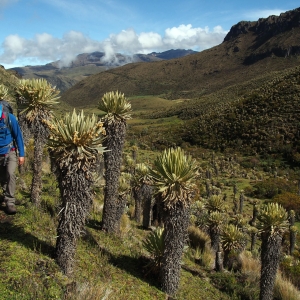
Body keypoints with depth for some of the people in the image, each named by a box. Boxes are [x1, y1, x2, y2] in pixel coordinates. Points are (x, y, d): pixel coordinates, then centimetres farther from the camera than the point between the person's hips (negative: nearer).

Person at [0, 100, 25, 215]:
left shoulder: (9, 118, -18)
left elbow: (18, 136, -9)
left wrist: (21, 154, -8)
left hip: (9, 152, -3)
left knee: (10, 174, -21)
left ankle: (10, 203, -15)